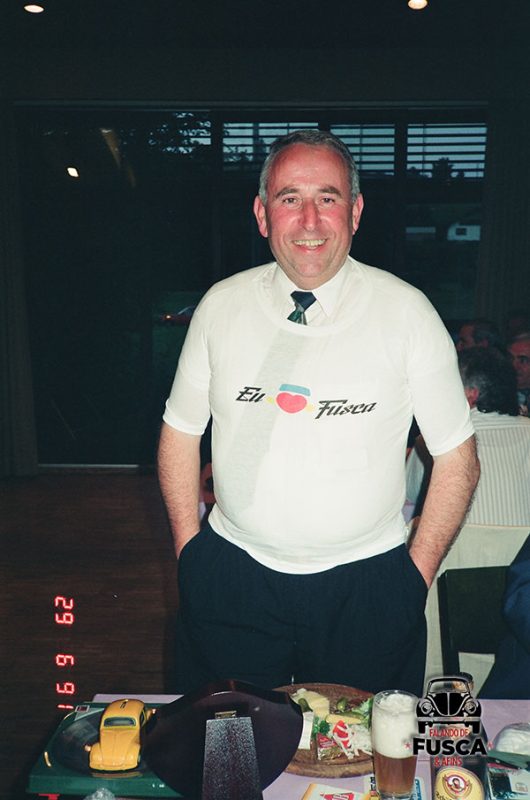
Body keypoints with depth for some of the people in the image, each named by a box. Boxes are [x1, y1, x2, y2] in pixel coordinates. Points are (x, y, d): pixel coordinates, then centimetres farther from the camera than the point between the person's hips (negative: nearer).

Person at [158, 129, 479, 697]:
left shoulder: (407, 311, -8)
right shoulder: (221, 306, -3)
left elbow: (457, 458, -3)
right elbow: (180, 432, 6)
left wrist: (417, 573, -4)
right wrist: (189, 549, 1)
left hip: (367, 584, -1)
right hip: (233, 575, 2)